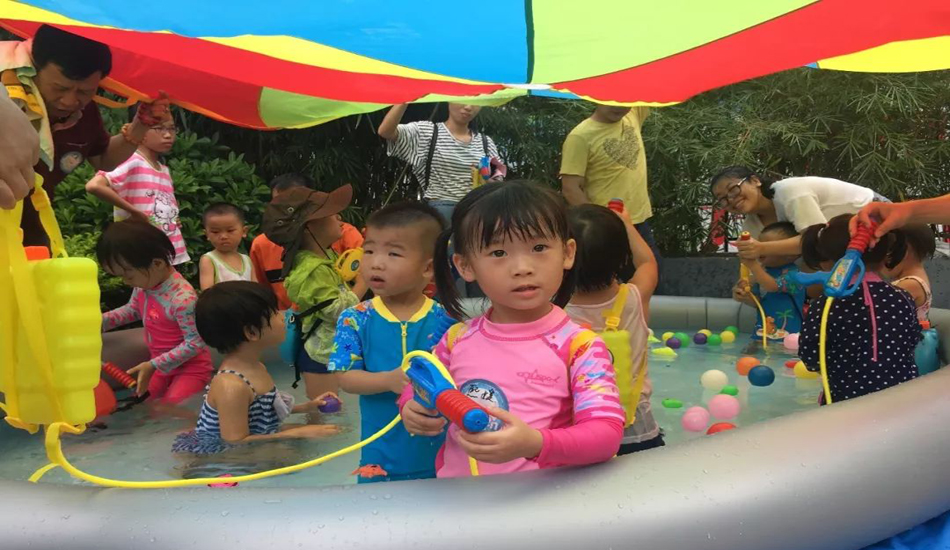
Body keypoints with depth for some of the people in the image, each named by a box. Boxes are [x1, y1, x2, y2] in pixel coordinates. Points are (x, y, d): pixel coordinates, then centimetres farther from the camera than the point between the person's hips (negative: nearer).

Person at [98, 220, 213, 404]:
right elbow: (133, 310, 16)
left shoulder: (182, 299, -34)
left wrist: (153, 365, -25)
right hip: (162, 366, 8)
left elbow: (195, 343, -28)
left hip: (190, 368, -8)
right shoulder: (144, 283, -6)